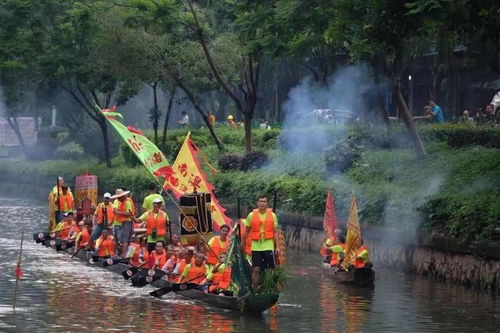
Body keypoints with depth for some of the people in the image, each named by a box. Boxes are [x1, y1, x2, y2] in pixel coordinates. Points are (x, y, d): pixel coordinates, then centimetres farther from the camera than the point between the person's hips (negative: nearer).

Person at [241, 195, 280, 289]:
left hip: (269, 246, 0)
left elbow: (275, 232, 5)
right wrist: (243, 244, 15)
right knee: (256, 269, -1)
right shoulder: (251, 215, 3)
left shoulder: (272, 215, 4)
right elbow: (247, 231, 13)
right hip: (256, 247, 0)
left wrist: (277, 247, 0)